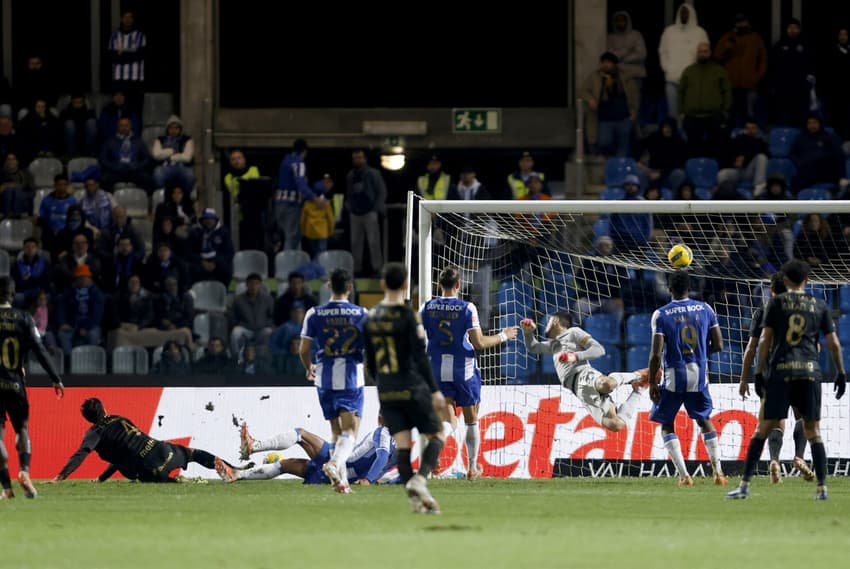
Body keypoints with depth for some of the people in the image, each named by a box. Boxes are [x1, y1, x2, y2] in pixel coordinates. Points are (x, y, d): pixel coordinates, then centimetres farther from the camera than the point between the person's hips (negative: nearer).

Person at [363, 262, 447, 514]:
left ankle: (415, 498, -2)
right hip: (412, 389, -5)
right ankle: (420, 479, -17)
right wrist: (434, 390, -11)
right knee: (436, 437, 6)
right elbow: (420, 357, -15)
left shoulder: (371, 317, 5)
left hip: (386, 391, 5)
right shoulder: (408, 316, -13)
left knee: (402, 444, 4)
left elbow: (370, 361, 12)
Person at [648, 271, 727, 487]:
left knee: (667, 425, 11)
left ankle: (684, 475, -1)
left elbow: (656, 353, -13)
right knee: (705, 421, 21)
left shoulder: (661, 315, -9)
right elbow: (718, 345, 3)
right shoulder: (705, 309, 1)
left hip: (673, 378, -3)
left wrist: (652, 383, -5)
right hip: (699, 376, 3)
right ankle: (718, 472, 12)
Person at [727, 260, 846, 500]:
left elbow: (765, 340, 0)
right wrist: (841, 373, 17)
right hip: (809, 371, 1)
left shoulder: (776, 303, 6)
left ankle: (745, 485, -3)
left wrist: (758, 373, 3)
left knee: (763, 428, 1)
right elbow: (833, 343, 8)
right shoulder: (819, 306, 10)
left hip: (780, 372, -1)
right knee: (813, 430, 7)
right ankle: (822, 487, 1)